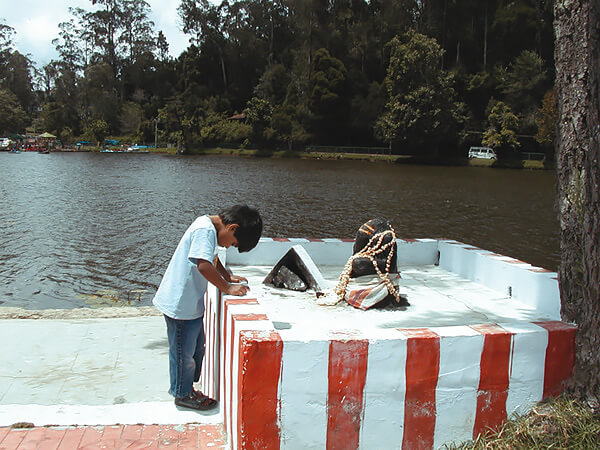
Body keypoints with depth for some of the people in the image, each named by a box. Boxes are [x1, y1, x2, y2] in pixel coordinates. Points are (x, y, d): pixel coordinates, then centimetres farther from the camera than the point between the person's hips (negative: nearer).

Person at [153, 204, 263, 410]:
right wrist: (227, 288, -23)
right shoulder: (205, 229, -24)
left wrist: (228, 276, 12)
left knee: (196, 347, 22)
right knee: (184, 351, 8)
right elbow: (203, 265, -32)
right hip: (181, 304, -10)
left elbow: (212, 257, 22)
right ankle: (183, 394, 26)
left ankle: (182, 386, 39)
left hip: (191, 303, 10)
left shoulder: (208, 225, 7)